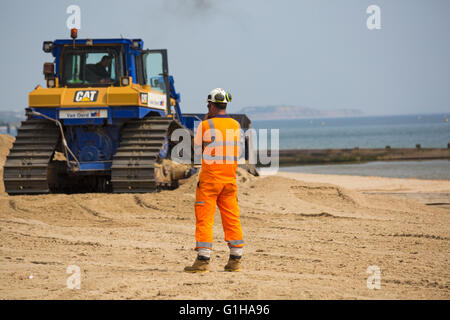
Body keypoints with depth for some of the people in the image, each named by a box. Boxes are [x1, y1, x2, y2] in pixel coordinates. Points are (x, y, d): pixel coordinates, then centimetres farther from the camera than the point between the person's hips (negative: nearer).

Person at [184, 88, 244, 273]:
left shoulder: (206, 125, -9)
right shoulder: (236, 126, 5)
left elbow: (196, 149, 3)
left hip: (209, 179, -5)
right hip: (230, 178, 5)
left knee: (204, 219, -2)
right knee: (232, 219, 9)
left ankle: (203, 260, -5)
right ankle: (235, 260, 11)